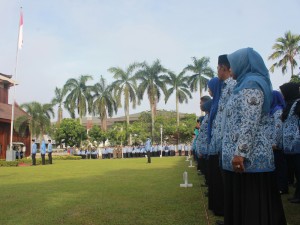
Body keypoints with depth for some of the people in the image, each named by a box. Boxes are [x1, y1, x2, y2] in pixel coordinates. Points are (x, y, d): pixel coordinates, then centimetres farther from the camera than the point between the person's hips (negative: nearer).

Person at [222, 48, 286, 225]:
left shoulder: (251, 84, -10)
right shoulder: (247, 84, 20)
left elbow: (250, 122, -20)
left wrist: (240, 152, -23)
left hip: (249, 156, -10)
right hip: (251, 155, 10)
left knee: (250, 204, -3)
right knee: (245, 203, 13)